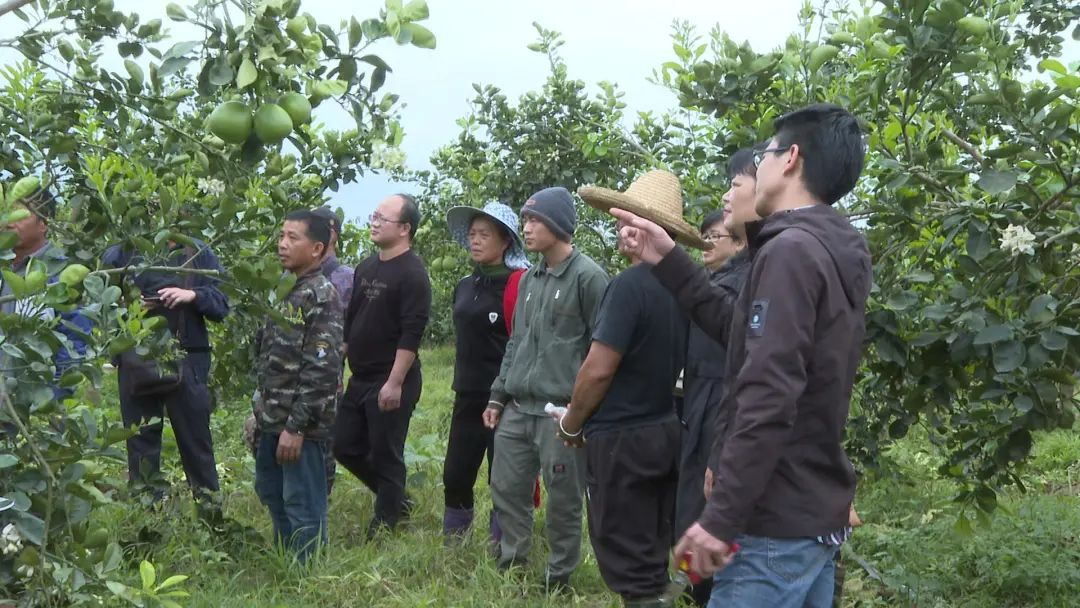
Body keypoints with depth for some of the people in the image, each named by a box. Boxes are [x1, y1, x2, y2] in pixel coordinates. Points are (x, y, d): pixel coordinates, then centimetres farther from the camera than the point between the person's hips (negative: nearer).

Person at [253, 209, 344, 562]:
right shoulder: (284, 291, 11)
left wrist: (296, 426, -22)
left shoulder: (322, 295, -16)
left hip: (303, 423, -9)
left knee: (303, 505, 0)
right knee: (270, 492, 21)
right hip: (273, 419, 9)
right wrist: (261, 410, 17)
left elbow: (322, 369, -22)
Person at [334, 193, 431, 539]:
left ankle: (383, 530, 15)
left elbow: (411, 335, -19)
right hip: (360, 379, 9)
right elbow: (349, 323, 19)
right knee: (345, 446, 13)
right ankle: (397, 501, 30)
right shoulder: (366, 268, 12)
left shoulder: (412, 274, -14)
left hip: (391, 383, -9)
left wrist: (395, 383, -22)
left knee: (385, 456, 0)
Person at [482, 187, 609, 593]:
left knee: (562, 499, 4)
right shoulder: (529, 279, 14)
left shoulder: (588, 277, -9)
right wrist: (499, 395, 15)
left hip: (562, 410, -7)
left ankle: (559, 578, 19)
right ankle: (510, 567, 27)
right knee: (506, 490, 12)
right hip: (517, 409, 7)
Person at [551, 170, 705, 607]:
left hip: (623, 439, -7)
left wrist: (571, 424, -3)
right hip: (667, 431, 8)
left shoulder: (630, 284, -19)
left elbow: (598, 370, -20)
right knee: (651, 559, 18)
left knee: (627, 562, 3)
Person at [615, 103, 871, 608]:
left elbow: (768, 399, -26)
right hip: (819, 515, 10)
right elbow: (744, 330, 20)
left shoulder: (790, 250, -18)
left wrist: (722, 517, -23)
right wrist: (668, 261, 19)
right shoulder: (835, 255, 12)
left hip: (777, 525, -10)